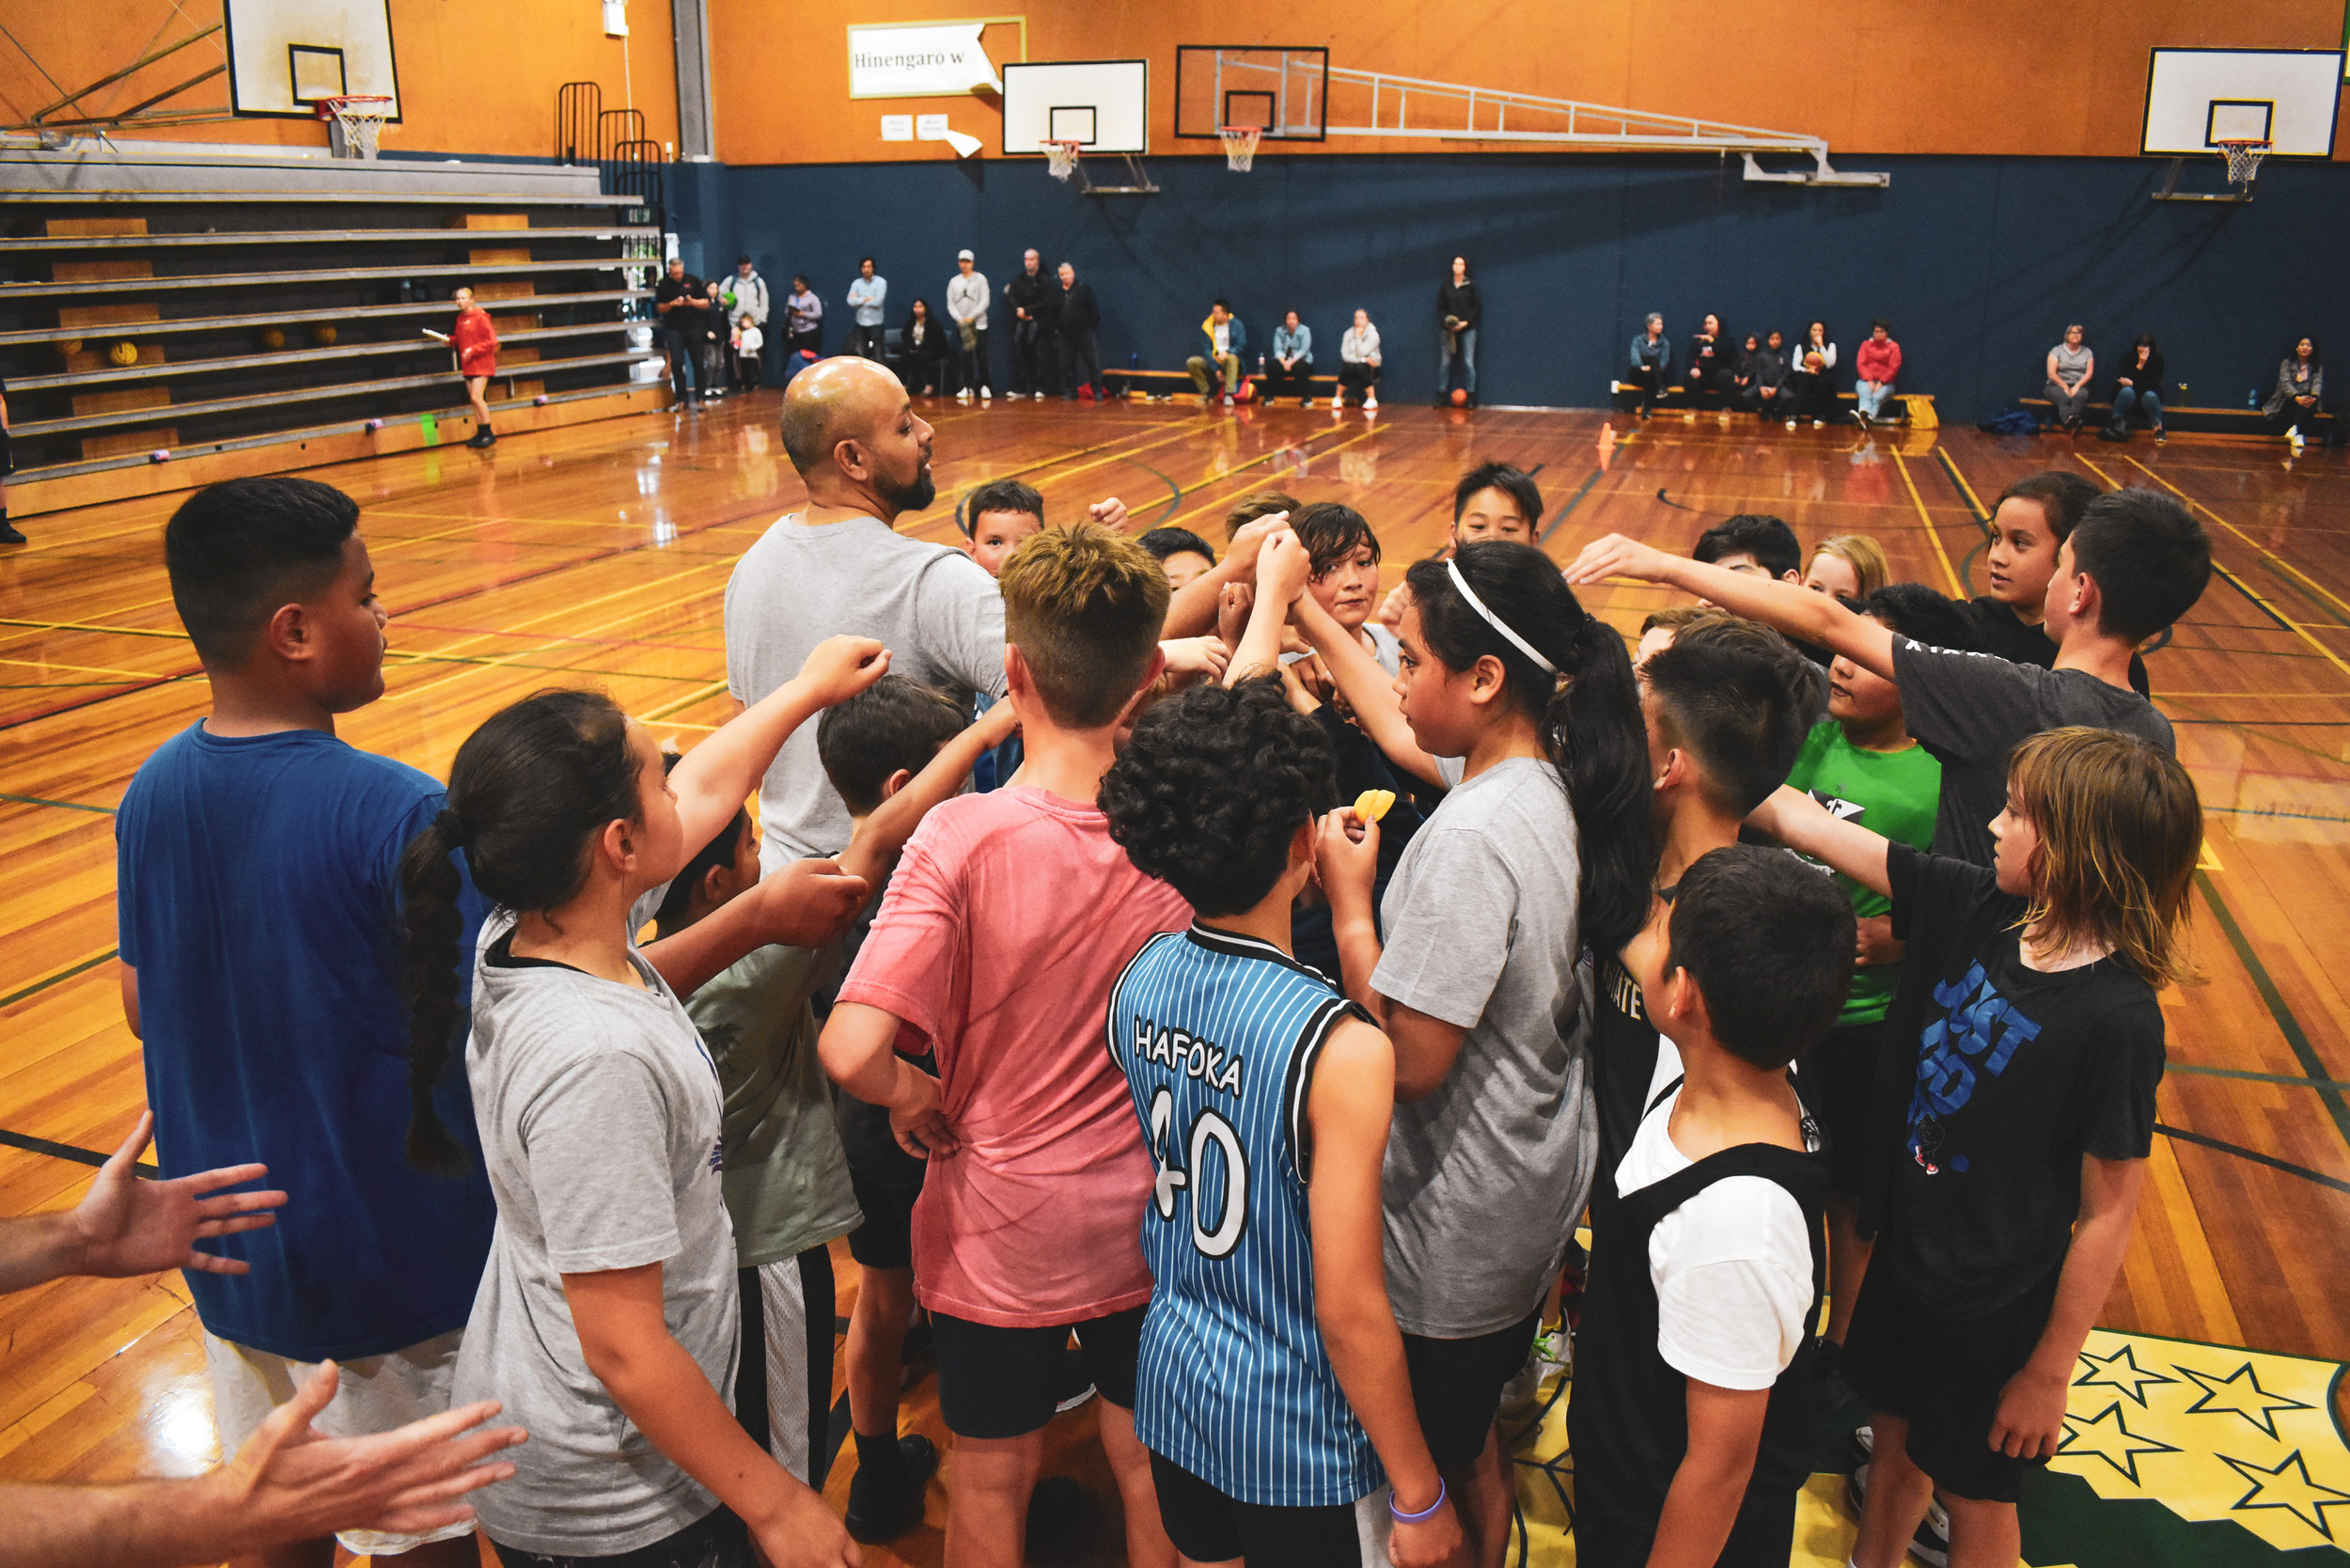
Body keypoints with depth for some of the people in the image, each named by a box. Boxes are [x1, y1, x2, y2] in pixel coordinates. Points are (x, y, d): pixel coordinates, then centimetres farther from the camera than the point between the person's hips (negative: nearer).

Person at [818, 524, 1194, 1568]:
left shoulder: (966, 838, -27)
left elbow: (851, 1051, -33)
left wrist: (915, 1097, -12)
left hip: (1001, 1221, -2)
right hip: (1148, 1219, 3)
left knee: (995, 1473, 21)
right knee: (1150, 1462, 25)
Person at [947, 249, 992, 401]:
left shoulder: (980, 278, 3)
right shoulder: (954, 281, 12)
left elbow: (984, 301, -5)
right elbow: (950, 304, 8)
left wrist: (971, 317, -13)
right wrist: (959, 318, -9)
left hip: (979, 324, -3)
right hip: (961, 325, 3)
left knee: (981, 357, -4)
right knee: (965, 357, 1)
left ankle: (985, 386, 3)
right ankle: (966, 387, 4)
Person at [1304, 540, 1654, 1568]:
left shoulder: (1470, 839, -30)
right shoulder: (1550, 775, -3)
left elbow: (1410, 1062, -26)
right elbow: (1402, 735, 17)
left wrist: (1348, 900, -18)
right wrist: (1311, 618, 21)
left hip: (1455, 1237, -8)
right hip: (1536, 1194, 8)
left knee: (1435, 1480, 13)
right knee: (1474, 1442, 28)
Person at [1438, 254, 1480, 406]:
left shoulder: (1471, 285, 2)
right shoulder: (1445, 285, 7)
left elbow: (1476, 308, 1)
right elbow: (1440, 307, 9)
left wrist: (1465, 322, -12)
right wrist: (1446, 321, -8)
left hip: (1467, 329, -2)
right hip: (1448, 329, 2)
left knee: (1468, 363, -4)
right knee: (1445, 363, 1)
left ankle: (1471, 396, 0)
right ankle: (1442, 396, 6)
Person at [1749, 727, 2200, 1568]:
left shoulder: (2118, 1019, -28)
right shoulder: (1977, 907, -11)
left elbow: (2107, 1215, -21)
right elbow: (1795, 818, -9)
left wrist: (2049, 1373, -14)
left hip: (1996, 1304, -6)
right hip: (1909, 1247, 6)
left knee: (1976, 1496, 19)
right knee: (1894, 1444, 26)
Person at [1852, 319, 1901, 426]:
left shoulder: (1893, 347, 10)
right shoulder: (1866, 345, 16)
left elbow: (1893, 367, 0)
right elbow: (1860, 364, 4)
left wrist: (1880, 383, -14)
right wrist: (1869, 381, -12)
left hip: (1885, 383, -1)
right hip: (1865, 381, 1)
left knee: (1877, 397, -35)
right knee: (1865, 394, -35)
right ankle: (1863, 413, -69)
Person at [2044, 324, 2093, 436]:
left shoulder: (2087, 352, 17)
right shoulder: (2057, 351, 10)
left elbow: (2089, 373, 7)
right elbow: (2051, 373, -1)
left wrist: (2077, 386, -11)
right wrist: (2065, 387, -12)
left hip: (2079, 386, 2)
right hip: (2057, 386, -2)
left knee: (2078, 396, -37)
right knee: (2064, 398, -38)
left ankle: (2070, 422, -64)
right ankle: (2071, 423, -68)